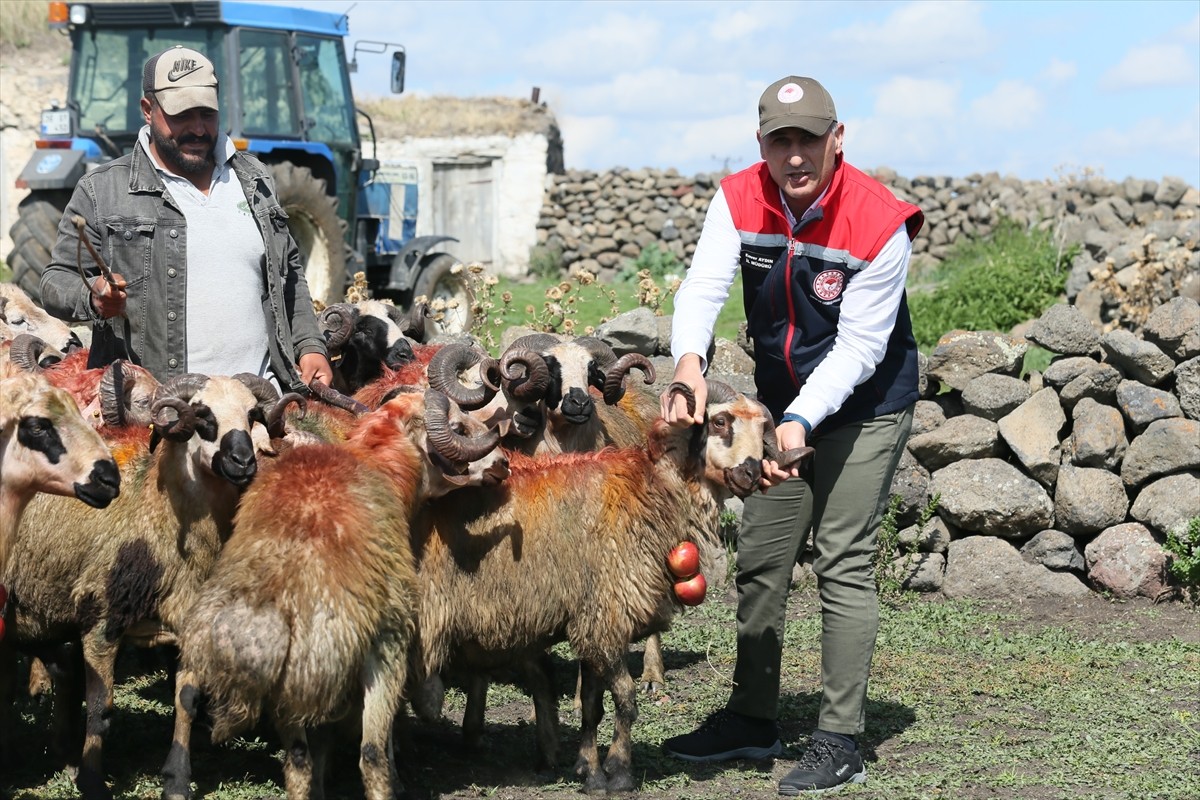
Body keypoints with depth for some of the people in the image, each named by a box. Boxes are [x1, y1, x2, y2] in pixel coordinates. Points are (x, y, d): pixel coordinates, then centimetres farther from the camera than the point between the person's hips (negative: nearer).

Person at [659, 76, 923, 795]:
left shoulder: (879, 223, -26)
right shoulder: (740, 200, -13)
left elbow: (859, 346, -25)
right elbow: (704, 287, -24)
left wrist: (801, 423, -36)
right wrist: (689, 363, -44)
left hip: (865, 407, -5)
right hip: (782, 401, 6)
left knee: (844, 565, -9)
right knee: (761, 559, 11)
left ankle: (841, 742, -2)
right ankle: (753, 721, 25)